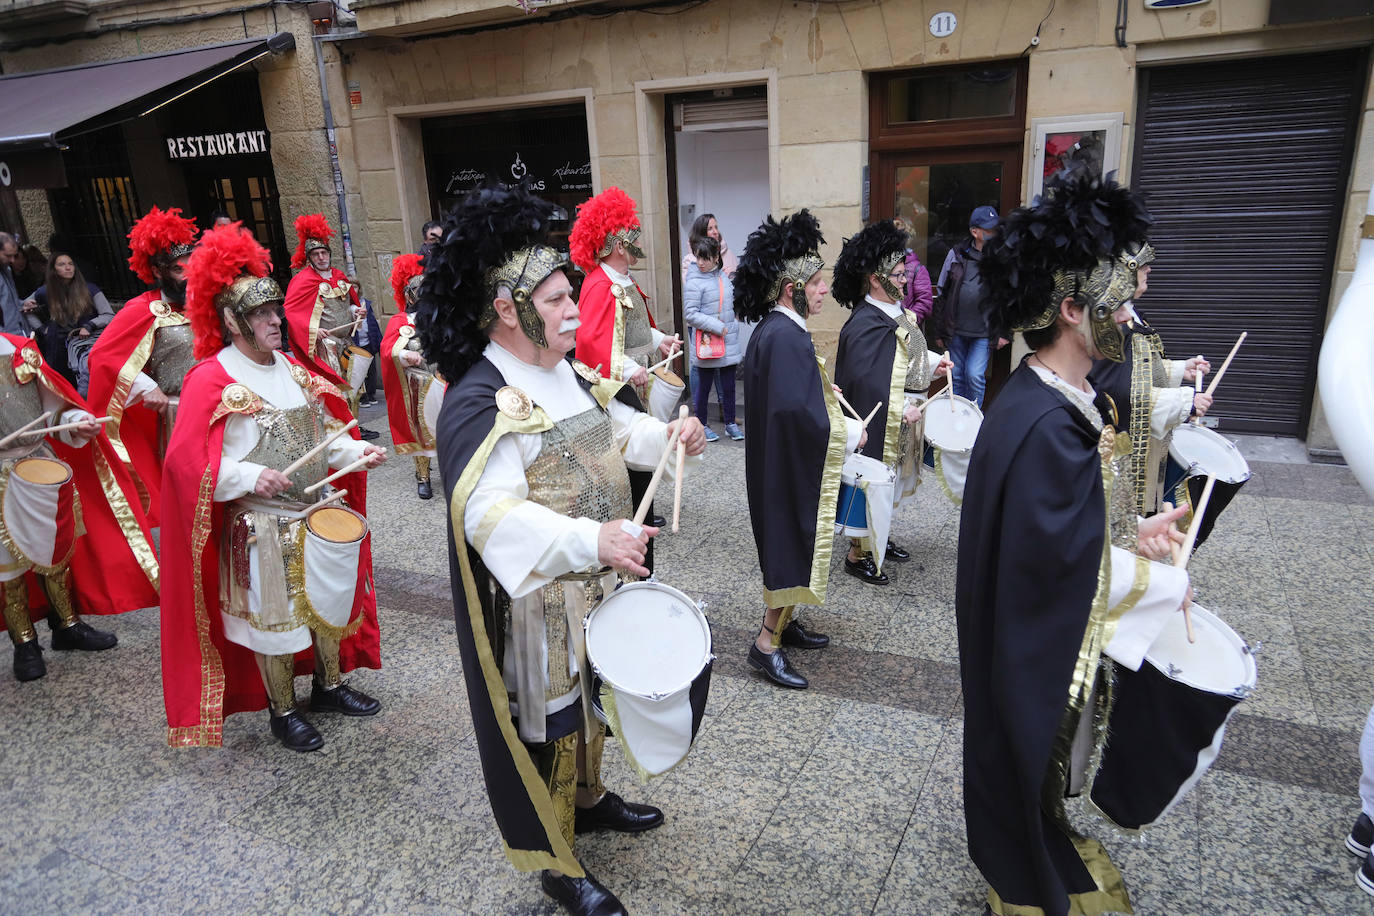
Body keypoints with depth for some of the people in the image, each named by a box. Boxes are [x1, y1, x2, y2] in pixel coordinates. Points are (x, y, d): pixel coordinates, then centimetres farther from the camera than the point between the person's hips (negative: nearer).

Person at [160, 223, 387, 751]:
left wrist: (355, 452, -4)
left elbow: (323, 430, 14)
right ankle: (281, 713, 25)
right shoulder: (211, 379, -12)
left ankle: (330, 686, 37)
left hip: (318, 515, 7)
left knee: (331, 599, 17)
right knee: (273, 619, 5)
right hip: (260, 526, -6)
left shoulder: (291, 369, 8)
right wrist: (250, 476, -28)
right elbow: (187, 460, -16)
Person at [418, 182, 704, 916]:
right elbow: (490, 515, -35)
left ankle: (588, 798, 51)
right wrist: (591, 539, -46)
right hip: (538, 601, -8)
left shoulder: (568, 373, 4)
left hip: (599, 583, 8)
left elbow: (619, 427, 17)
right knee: (550, 722, 9)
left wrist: (670, 436, -3)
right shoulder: (480, 403, -25)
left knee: (593, 697, 26)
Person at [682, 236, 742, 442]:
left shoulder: (724, 276, 7)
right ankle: (702, 425, 20)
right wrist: (717, 327, -18)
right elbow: (690, 314, -16)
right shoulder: (694, 282, -12)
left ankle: (730, 423, 22)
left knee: (728, 386, 10)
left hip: (728, 341, 5)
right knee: (704, 385, 6)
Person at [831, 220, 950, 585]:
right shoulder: (866, 325, -22)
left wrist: (931, 362, 9)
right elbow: (865, 378, -29)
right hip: (881, 423, -10)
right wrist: (901, 410, -27)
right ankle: (859, 554, 14)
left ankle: (879, 538, 38)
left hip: (903, 417, 10)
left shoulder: (895, 312, 9)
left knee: (891, 481, 21)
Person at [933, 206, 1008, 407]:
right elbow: (943, 294, 6)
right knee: (957, 376, 11)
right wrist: (939, 330, 6)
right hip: (956, 330, 2)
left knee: (975, 375, -9)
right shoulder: (957, 255, 1)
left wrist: (1004, 332, -3)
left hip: (983, 332, -2)